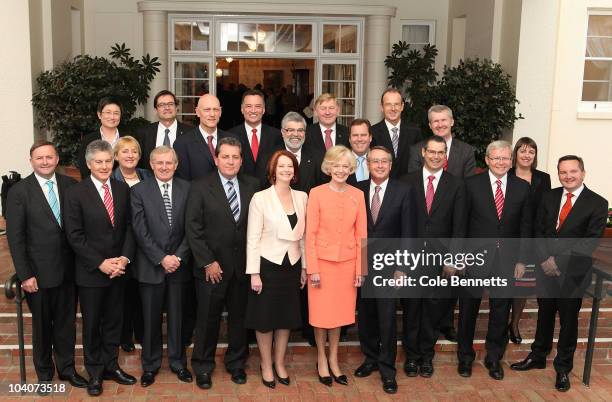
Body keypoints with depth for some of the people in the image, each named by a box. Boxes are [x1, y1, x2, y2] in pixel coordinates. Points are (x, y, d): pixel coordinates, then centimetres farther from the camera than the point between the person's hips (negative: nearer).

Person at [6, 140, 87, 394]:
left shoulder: (70, 185, 1)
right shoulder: (19, 191, -7)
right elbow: (15, 237, -8)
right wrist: (24, 275, -11)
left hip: (67, 270, 3)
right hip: (38, 273, -2)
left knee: (66, 322, 14)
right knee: (42, 324, 13)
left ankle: (67, 368, 31)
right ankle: (44, 373, 32)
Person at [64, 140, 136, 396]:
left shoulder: (123, 189, 4)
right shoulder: (76, 193, -8)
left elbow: (129, 227, 4)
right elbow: (75, 236, -11)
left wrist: (125, 257, -10)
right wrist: (101, 263, -16)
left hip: (118, 269, 4)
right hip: (91, 272, -3)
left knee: (114, 321, 15)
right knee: (91, 324, 10)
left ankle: (110, 366, 30)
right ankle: (95, 372, 25)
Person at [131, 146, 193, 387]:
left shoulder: (187, 189, 2)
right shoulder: (139, 191, -2)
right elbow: (140, 231, -8)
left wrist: (178, 256, -11)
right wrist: (162, 258, -14)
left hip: (179, 265, 1)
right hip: (151, 266, -1)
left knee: (177, 317, 11)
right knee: (151, 318, 9)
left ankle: (178, 362, 27)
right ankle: (150, 365, 25)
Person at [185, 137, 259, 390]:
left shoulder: (252, 186, 3)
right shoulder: (200, 188, -4)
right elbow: (193, 228, -7)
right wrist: (207, 262, -11)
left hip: (243, 266, 3)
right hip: (212, 266, -2)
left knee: (239, 317, 13)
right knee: (208, 319, 8)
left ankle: (236, 363, 32)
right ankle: (203, 367, 27)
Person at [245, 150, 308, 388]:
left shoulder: (302, 197, 3)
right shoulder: (260, 198, -10)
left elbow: (302, 235, 8)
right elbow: (253, 238, -10)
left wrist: (304, 267, 8)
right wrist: (254, 273, -12)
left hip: (292, 266, 4)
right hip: (268, 264, -4)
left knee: (287, 317, 14)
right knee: (265, 318, 8)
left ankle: (280, 363, 31)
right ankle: (266, 366, 26)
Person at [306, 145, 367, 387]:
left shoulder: (358, 195, 1)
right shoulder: (317, 193, -7)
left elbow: (361, 234, 3)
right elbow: (310, 233, -7)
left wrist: (360, 268, 1)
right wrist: (312, 268, -10)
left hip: (347, 263, 2)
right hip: (322, 261, -2)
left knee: (339, 312, 12)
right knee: (321, 312, 8)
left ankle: (333, 360, 28)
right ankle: (322, 359, 27)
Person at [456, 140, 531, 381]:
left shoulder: (522, 187, 3)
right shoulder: (472, 184, -4)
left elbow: (525, 226, 5)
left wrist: (521, 260, 1)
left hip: (506, 259, 2)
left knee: (500, 311, 11)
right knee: (468, 309, 10)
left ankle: (494, 358, 29)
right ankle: (465, 357, 28)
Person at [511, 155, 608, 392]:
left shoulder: (597, 203, -8)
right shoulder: (549, 197, 6)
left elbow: (591, 241, -13)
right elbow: (538, 231, 5)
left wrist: (559, 260, -16)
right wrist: (545, 259, -10)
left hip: (574, 272, -3)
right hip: (546, 267, 3)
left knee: (569, 320, 10)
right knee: (544, 315, 16)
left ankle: (563, 367, 26)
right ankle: (538, 357, 34)